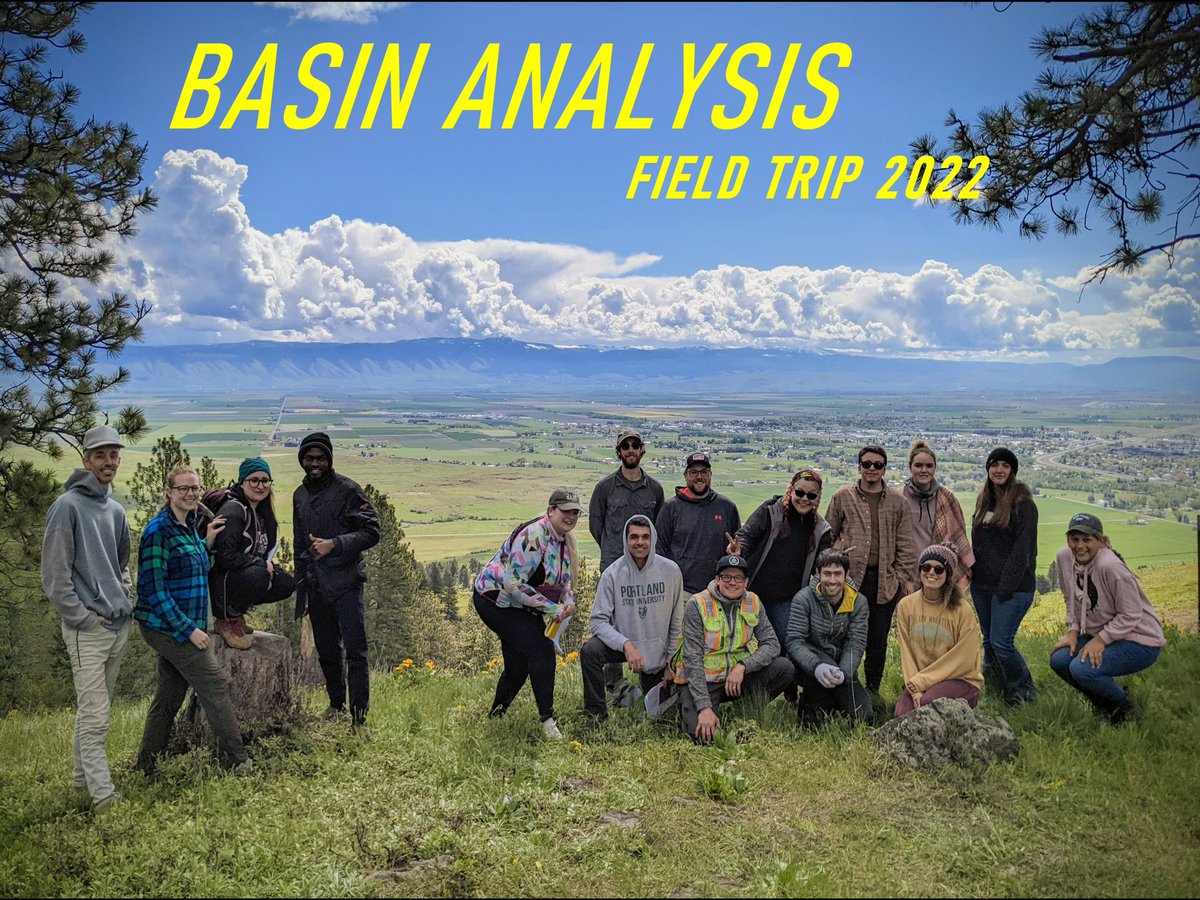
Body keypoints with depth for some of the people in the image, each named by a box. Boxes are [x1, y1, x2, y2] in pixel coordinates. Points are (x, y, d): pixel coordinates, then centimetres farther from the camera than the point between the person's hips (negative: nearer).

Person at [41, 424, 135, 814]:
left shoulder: (116, 510, 12)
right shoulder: (68, 506, -11)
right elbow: (54, 574, -13)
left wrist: (125, 598, 11)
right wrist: (84, 617, -13)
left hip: (120, 625, 7)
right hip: (87, 630, -7)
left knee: (96, 708, 16)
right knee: (94, 714, -6)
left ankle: (84, 775, 28)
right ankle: (102, 792, -1)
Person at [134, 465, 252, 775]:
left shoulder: (188, 527, 11)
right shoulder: (159, 530, -17)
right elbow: (153, 588, -20)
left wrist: (207, 542, 6)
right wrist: (189, 629, -21)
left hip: (175, 628, 9)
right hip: (167, 625, -9)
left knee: (169, 696, 14)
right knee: (215, 684, -6)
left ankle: (146, 765, 25)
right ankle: (236, 760, 1)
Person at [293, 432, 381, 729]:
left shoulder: (347, 490, -6)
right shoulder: (300, 495, 15)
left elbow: (372, 532, -10)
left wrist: (334, 544, -21)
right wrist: (300, 587, 20)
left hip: (346, 582, -6)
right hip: (316, 585, 6)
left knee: (354, 650, -8)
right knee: (326, 650, 15)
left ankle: (359, 717, -5)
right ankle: (336, 704, 32)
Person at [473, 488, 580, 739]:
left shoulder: (565, 540, 3)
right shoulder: (534, 535, -27)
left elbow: (564, 581, 16)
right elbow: (513, 583, -30)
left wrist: (568, 602, -7)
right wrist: (553, 608, -27)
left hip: (520, 606, 9)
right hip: (495, 599, -9)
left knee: (519, 664, 12)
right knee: (541, 650, -20)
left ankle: (495, 717, 32)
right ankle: (547, 719, -13)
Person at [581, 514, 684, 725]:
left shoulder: (670, 571, -12)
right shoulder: (612, 574, -16)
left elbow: (677, 621, -2)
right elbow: (598, 620, -18)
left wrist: (672, 662, 0)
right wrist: (626, 645, -33)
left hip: (659, 651, 1)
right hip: (622, 643, -1)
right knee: (590, 651, -31)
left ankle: (645, 684, 42)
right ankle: (596, 712, -10)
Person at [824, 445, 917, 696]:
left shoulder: (898, 502, 9)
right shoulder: (843, 497, 6)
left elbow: (906, 544, 9)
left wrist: (905, 577, 2)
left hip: (885, 580, 2)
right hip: (849, 578, -1)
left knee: (878, 638, 9)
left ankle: (872, 688, 23)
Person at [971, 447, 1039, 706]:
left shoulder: (1023, 503, -8)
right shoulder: (984, 501, 14)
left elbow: (1023, 549, -14)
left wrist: (1007, 586, -18)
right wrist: (972, 574, 12)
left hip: (1012, 586, -7)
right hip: (982, 585, 7)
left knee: (1001, 642, -11)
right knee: (989, 642, 10)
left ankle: (1025, 693, 9)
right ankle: (1005, 692, 24)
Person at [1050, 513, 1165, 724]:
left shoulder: (1110, 567, -27)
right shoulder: (1065, 557, -4)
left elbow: (1131, 615, -22)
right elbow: (1070, 600, 10)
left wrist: (1100, 640, -24)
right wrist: (1073, 631, 0)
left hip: (1140, 642, -8)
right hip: (1097, 634, 8)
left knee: (1082, 668, -26)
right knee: (1059, 659, -10)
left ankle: (1125, 710, 4)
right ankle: (1103, 706, 15)